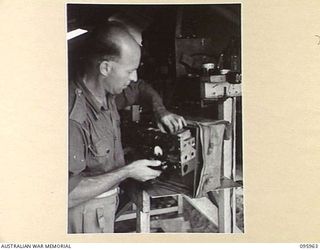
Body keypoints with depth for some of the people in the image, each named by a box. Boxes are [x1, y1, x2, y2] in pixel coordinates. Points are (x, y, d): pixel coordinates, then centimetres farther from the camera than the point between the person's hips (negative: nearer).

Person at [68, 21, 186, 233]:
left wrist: (161, 111, -3)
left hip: (108, 200, 8)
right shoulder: (73, 117, -32)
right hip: (87, 213, -8)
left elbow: (141, 88, 18)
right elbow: (69, 194, -33)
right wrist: (127, 172, -25)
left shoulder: (107, 93, -5)